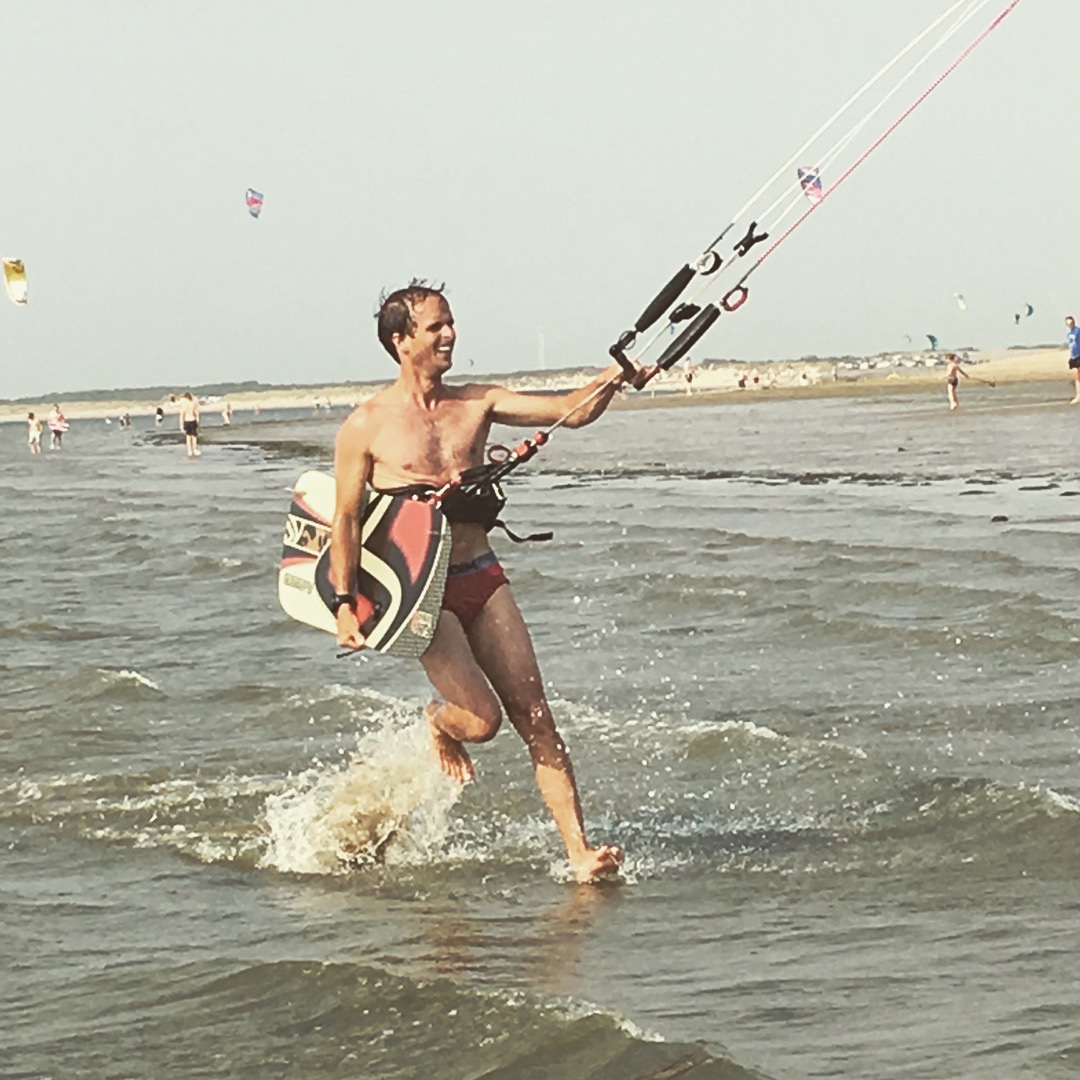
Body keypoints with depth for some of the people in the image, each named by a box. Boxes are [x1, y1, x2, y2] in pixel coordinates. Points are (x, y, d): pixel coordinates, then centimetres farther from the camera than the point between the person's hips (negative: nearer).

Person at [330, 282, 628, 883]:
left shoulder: (477, 404, 7)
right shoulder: (368, 426, -3)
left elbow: (572, 412, 0)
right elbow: (347, 520, 0)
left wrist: (612, 380, -20)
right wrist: (344, 602, -6)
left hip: (483, 578, 4)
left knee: (535, 718, -5)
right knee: (482, 719, -14)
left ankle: (579, 851, -6)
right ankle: (440, 723, 24)